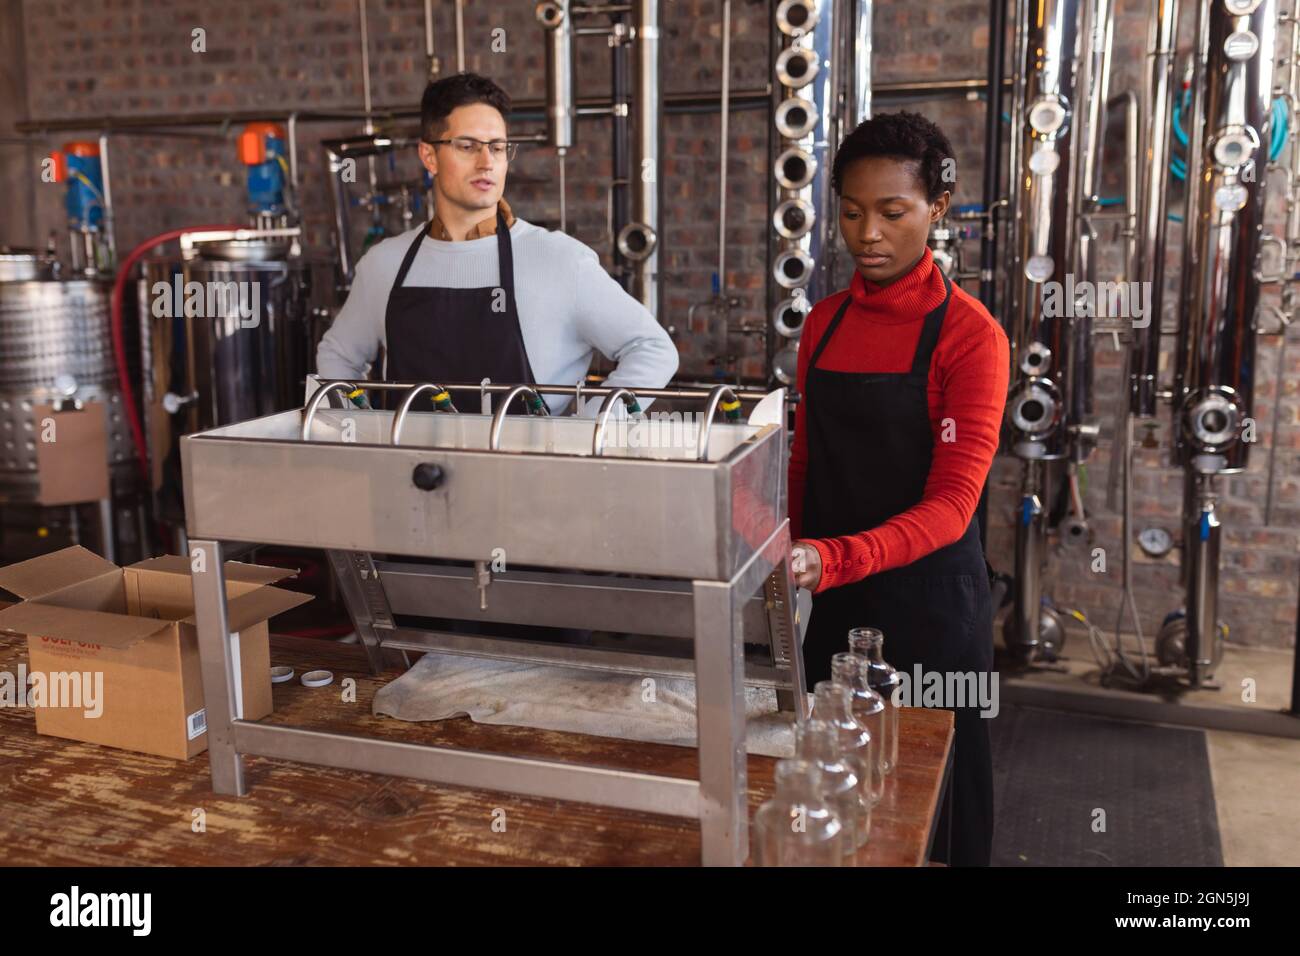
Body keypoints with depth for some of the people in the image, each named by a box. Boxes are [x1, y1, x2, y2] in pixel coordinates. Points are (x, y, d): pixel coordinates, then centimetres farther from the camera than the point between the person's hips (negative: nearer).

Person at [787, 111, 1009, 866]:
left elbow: (950, 506, -21)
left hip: (930, 603, -5)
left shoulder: (970, 335, -13)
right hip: (835, 599, 5)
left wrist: (833, 559, -35)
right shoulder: (824, 322, 4)